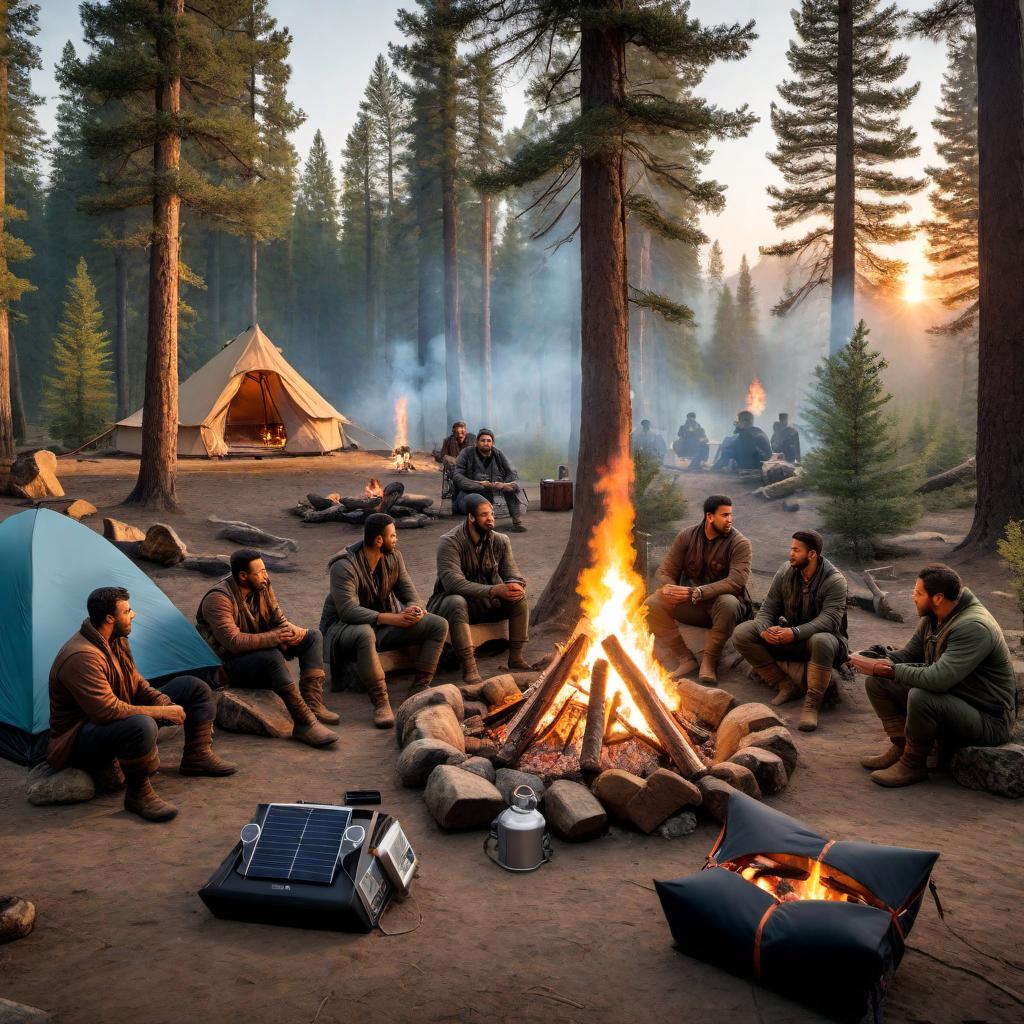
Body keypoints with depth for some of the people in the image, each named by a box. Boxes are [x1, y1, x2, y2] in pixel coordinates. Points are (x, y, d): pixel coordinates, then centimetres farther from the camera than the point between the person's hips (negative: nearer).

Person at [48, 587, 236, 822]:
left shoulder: (116, 641, 1)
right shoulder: (81, 657, -30)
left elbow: (136, 683, 10)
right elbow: (108, 711, -34)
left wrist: (165, 703, -9)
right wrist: (163, 712, -27)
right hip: (81, 738, -10)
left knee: (195, 687, 7)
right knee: (142, 726, -45)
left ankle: (197, 757, 17)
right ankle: (138, 794, -21)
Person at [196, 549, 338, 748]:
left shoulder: (262, 587, -1)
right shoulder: (218, 599, -25)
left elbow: (279, 620, 6)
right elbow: (233, 642, -34)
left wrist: (292, 631, -19)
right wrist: (275, 637, -34)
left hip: (260, 650, 9)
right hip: (227, 664, -9)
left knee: (313, 636, -1)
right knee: (272, 657, -37)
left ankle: (313, 705, -15)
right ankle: (305, 723, -34)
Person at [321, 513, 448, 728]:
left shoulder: (393, 556, 0)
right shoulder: (344, 566, -22)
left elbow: (408, 591, 2)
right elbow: (348, 610, -30)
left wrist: (415, 608, -24)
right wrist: (392, 618, -37)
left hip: (386, 620, 7)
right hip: (344, 626, -6)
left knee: (439, 625, -10)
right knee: (364, 634, -44)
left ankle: (420, 689, -13)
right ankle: (381, 702, -35)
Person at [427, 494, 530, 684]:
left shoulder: (500, 541, -4)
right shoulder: (449, 542, -21)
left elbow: (511, 571, -5)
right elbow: (452, 582, -32)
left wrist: (515, 585, -33)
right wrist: (493, 590, -41)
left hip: (487, 603, 5)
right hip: (452, 601, -5)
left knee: (520, 596, -19)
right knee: (456, 602, -38)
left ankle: (516, 657, -10)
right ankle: (469, 667, -36)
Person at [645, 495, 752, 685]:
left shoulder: (739, 543, -11)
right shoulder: (687, 537, 0)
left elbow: (737, 581, -25)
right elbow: (665, 571, 0)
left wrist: (696, 593, -36)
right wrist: (669, 588, -27)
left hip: (720, 601, -3)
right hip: (691, 605, 3)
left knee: (729, 603, -39)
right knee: (652, 604, -21)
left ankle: (709, 661, -20)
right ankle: (685, 658, -13)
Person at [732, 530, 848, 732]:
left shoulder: (834, 580, -17)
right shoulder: (785, 572, -2)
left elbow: (830, 619, -28)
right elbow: (768, 609, -3)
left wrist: (796, 633, -43)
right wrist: (764, 630, -26)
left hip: (821, 637, -5)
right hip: (790, 640, 5)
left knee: (821, 642, -43)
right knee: (742, 633, -14)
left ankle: (812, 705, -28)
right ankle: (786, 685, -12)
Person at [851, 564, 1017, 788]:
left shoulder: (974, 627, -27)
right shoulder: (931, 618, 2)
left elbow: (938, 679, -36)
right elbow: (907, 654, 11)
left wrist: (889, 670, -25)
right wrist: (873, 663, -10)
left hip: (989, 720, -9)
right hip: (951, 699, 9)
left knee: (921, 697, -36)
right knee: (876, 681, -1)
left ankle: (913, 765, -13)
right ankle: (900, 747, 4)